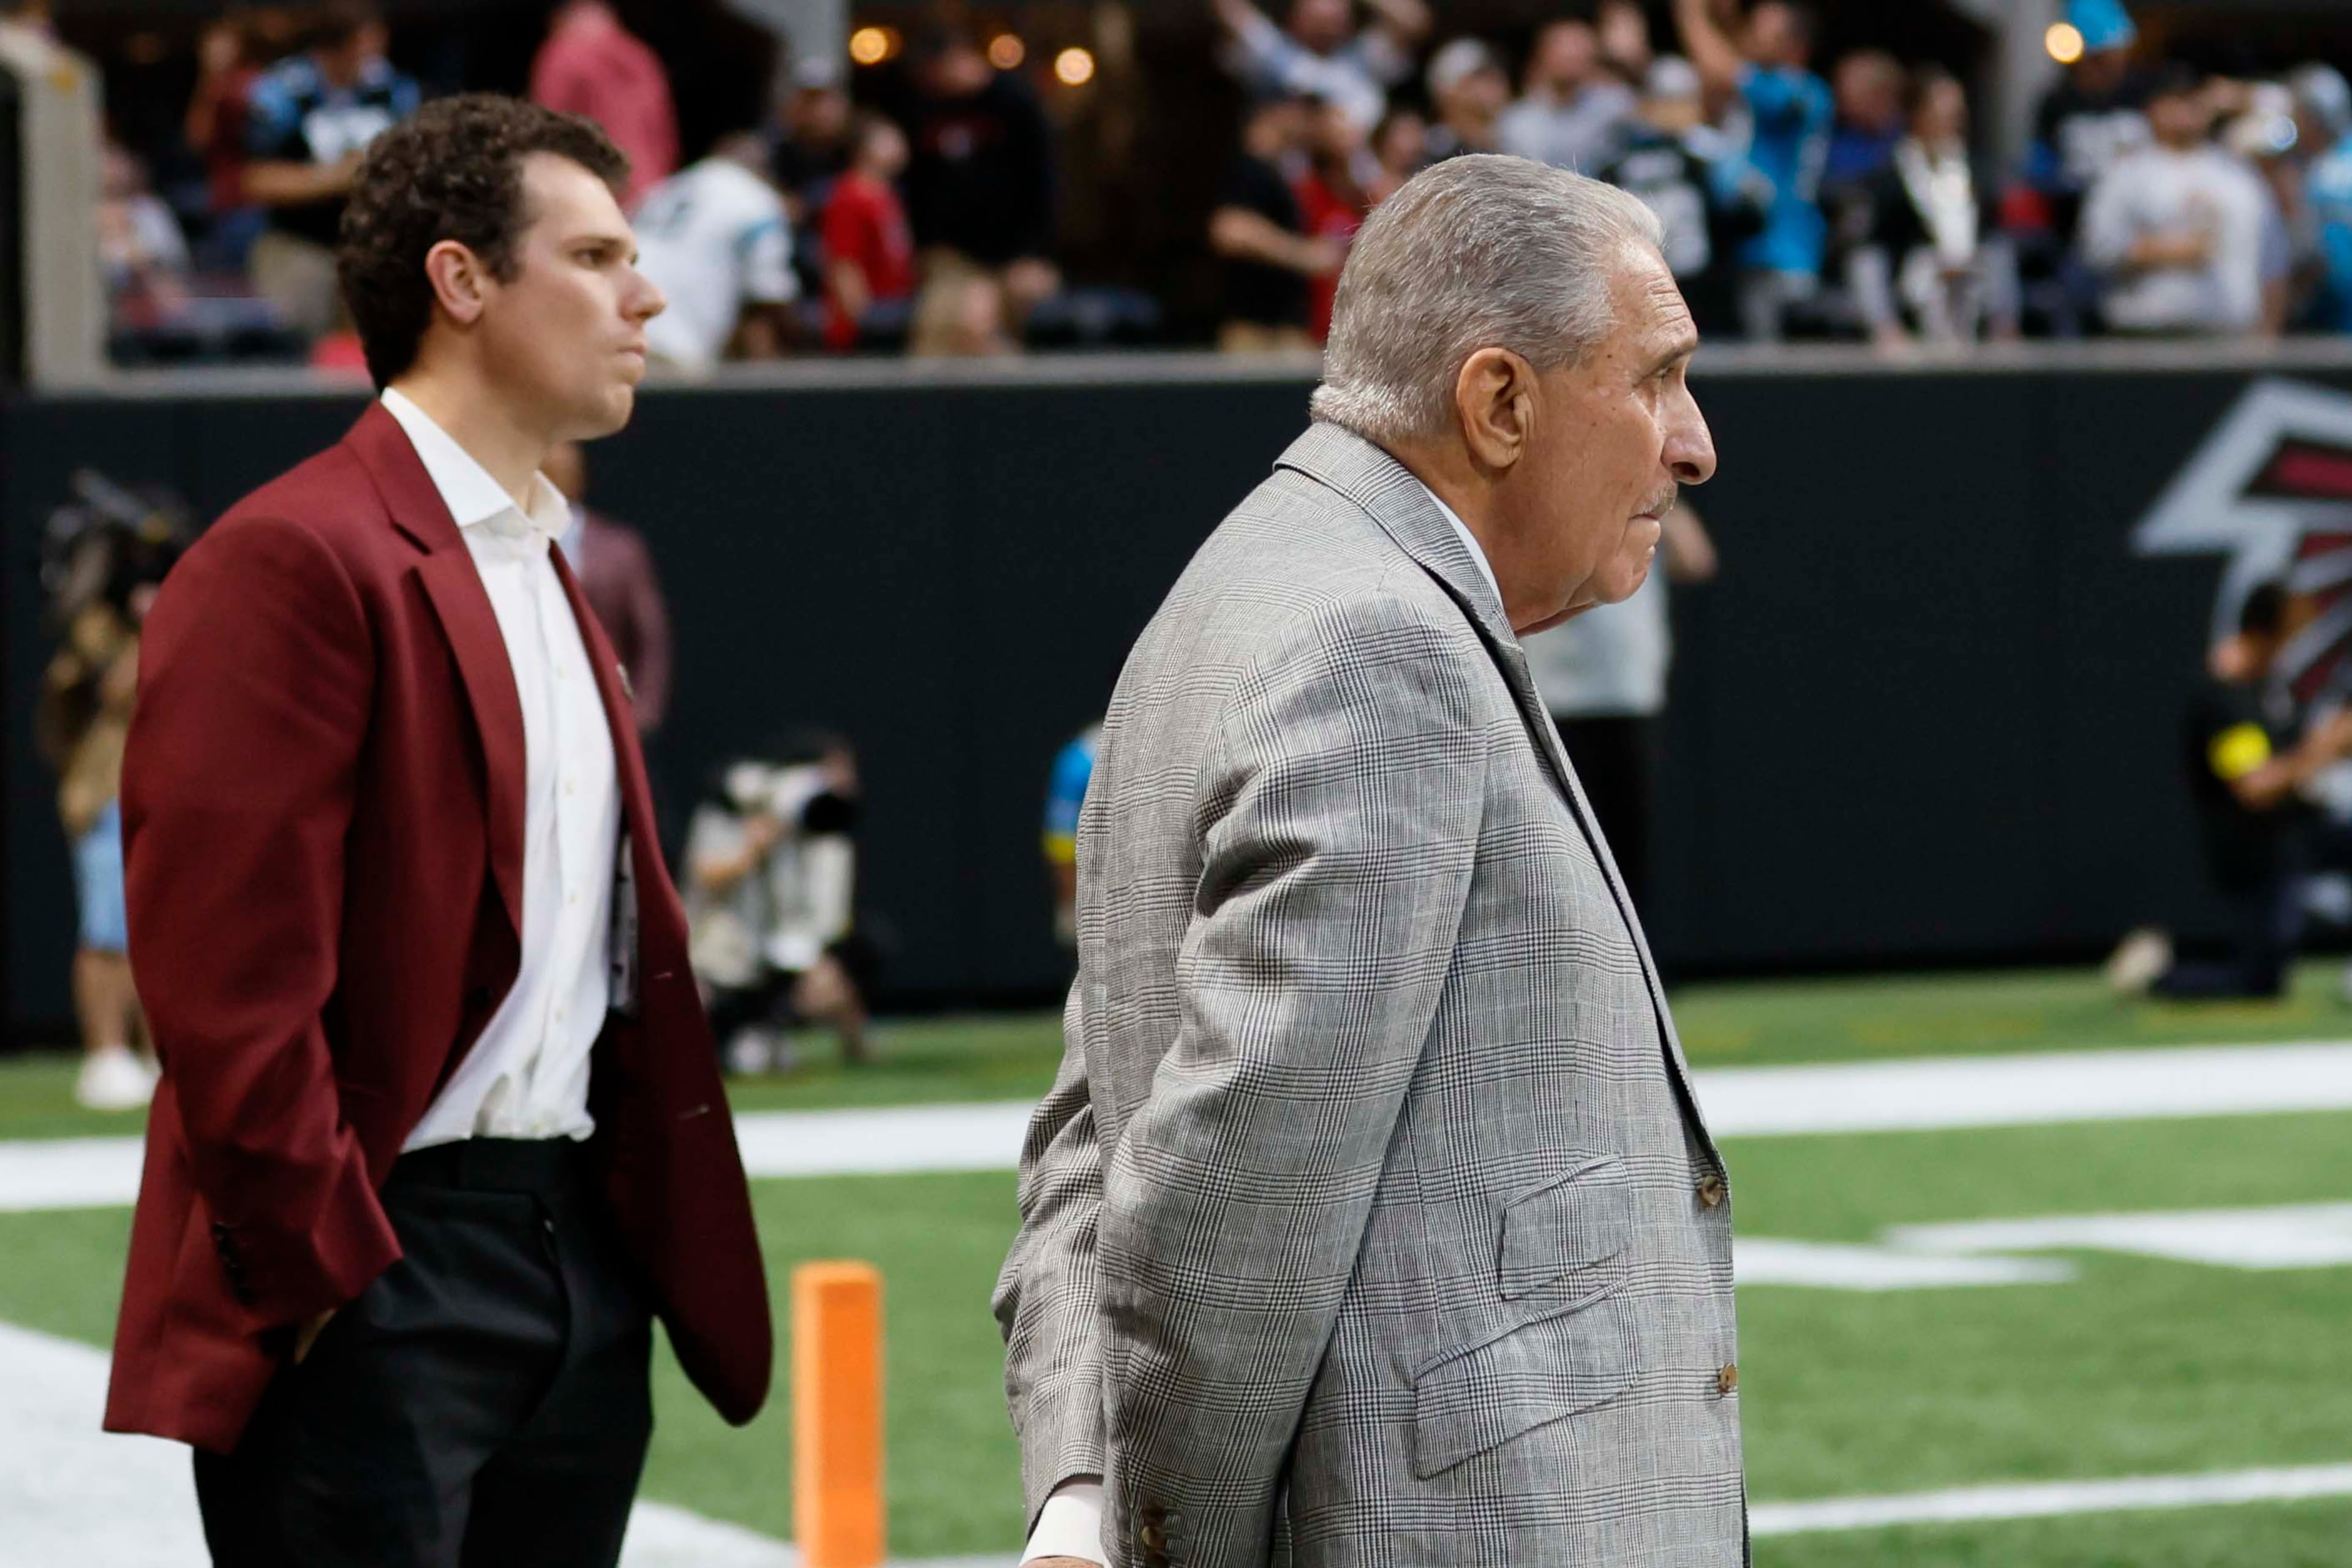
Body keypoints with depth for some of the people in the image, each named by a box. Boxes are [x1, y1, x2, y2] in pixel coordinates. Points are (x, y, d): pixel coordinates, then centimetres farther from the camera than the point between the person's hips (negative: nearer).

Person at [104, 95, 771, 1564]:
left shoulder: (546, 571, 20)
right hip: (378, 1271, -9)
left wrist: (644, 1243, 16)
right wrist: (316, 1268, -16)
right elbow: (226, 972, -17)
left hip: (584, 1265, 9)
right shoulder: (295, 562, -10)